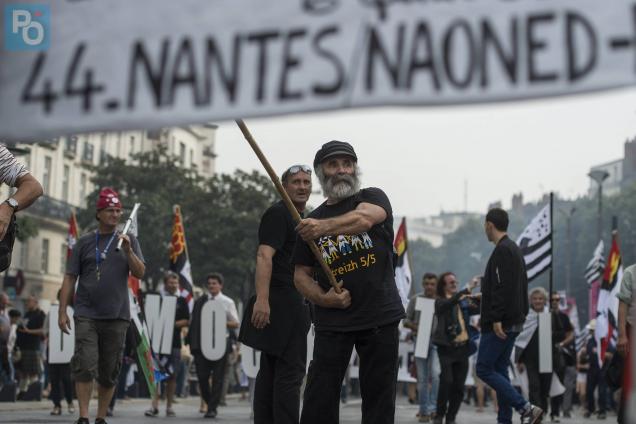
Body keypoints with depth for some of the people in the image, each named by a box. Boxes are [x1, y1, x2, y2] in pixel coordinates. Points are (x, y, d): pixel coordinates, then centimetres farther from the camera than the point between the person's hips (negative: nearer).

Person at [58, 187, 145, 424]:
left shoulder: (128, 240, 10)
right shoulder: (85, 242, 8)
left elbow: (140, 273, 2)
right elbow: (70, 278, 7)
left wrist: (128, 251, -13)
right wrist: (62, 311, 2)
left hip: (117, 316, 1)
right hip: (87, 315, -1)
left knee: (109, 371, 5)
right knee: (85, 366, -12)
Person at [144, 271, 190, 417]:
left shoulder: (181, 301, 9)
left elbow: (186, 321, 4)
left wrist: (172, 324, -10)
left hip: (174, 341, 1)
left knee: (172, 375, 3)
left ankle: (169, 406, 10)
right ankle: (154, 406, -8)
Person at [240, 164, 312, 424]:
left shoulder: (302, 218, 21)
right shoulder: (278, 214, -9)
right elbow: (264, 256, -21)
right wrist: (262, 299, -31)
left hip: (291, 304, 10)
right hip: (282, 302, -10)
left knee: (271, 370, 10)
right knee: (291, 371, -10)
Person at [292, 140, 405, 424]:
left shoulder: (373, 198, 4)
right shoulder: (311, 221, 12)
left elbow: (363, 219, -20)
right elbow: (301, 274, 11)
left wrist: (325, 226, -39)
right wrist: (322, 298, -9)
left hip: (380, 316, -1)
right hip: (332, 320, 2)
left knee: (379, 398, 2)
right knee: (319, 399, -4)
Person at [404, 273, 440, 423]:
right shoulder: (415, 300, 4)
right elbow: (406, 321, 8)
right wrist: (414, 326, -12)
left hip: (436, 341, -1)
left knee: (435, 373, -18)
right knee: (422, 378, 3)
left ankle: (433, 407, -8)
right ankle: (424, 411, 11)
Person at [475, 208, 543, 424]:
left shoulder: (502, 251, -13)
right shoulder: (515, 250, 19)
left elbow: (502, 287, -22)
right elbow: (521, 286, 22)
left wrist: (497, 318, -24)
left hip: (500, 325, -10)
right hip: (514, 322, 10)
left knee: (484, 369, -8)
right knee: (500, 370, 12)